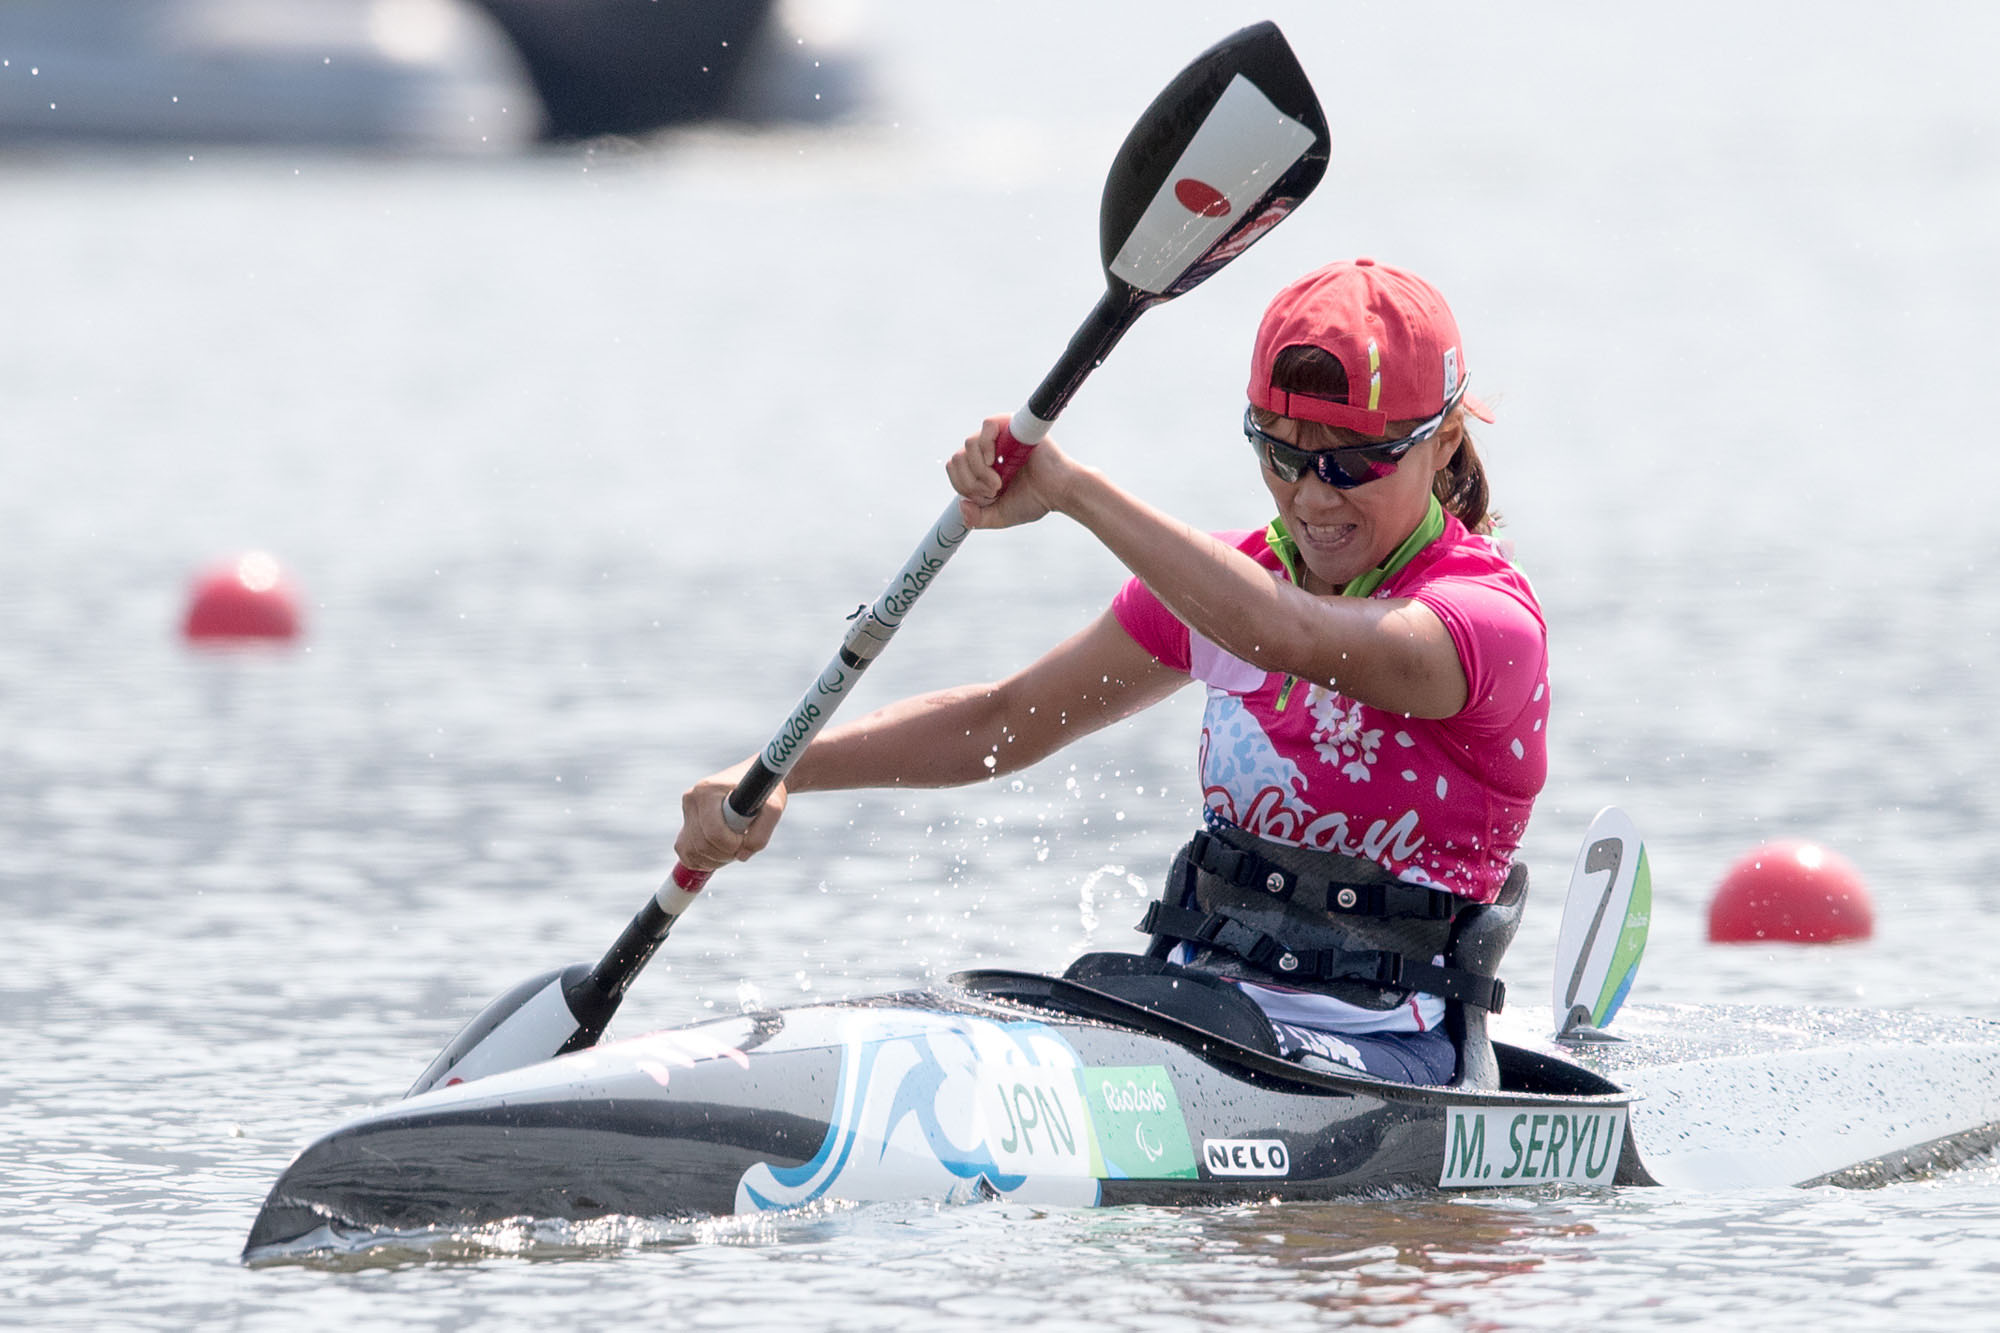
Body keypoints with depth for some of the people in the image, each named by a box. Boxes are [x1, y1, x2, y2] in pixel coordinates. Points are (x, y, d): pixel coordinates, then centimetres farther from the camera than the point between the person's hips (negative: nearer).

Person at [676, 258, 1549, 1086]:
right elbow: (1003, 723, 16)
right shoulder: (1225, 581, 13)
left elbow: (1286, 636, -31)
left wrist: (1070, 489, -36)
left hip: (1375, 1051, -7)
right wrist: (778, 774, 1)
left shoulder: (1490, 619, -11)